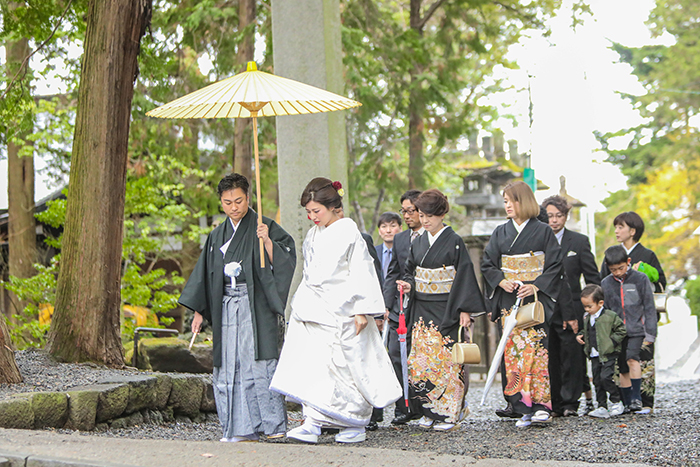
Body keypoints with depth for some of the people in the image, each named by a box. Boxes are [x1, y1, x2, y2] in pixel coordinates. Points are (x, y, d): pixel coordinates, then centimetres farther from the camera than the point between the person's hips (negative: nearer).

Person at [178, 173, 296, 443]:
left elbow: (282, 261, -8)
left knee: (259, 363, -12)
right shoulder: (217, 236, 16)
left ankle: (273, 423, -10)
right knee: (230, 366, 0)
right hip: (226, 308, 5)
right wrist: (199, 312, 14)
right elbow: (205, 276, 19)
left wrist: (267, 241, -23)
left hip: (256, 306, -5)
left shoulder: (264, 227, 1)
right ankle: (243, 429, 2)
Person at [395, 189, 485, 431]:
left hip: (446, 311, -6)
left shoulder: (454, 242, -6)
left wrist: (464, 309, -14)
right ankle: (430, 411, 9)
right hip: (422, 309, 6)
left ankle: (449, 413, -1)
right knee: (421, 360, 2)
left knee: (444, 359, -7)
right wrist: (408, 285, -3)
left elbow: (464, 276, -8)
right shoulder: (418, 243, 11)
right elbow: (411, 271, 20)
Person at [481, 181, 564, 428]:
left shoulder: (543, 231, 2)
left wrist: (536, 286, -14)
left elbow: (555, 265, -2)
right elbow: (487, 264, 12)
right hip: (509, 298, 4)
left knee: (536, 349, -11)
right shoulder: (501, 233, 13)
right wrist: (501, 281, -7)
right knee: (514, 350, -3)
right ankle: (523, 409, -1)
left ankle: (541, 404, -11)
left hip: (535, 297, -4)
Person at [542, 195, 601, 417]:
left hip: (571, 309, -2)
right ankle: (555, 404, 9)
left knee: (572, 355, -3)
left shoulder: (579, 241, 5)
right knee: (550, 357, 2)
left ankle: (570, 402, 2)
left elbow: (593, 278, 6)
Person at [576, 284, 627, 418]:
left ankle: (616, 402, 2)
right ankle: (602, 408, 11)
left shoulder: (610, 316, -9)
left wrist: (612, 341, -14)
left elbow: (622, 331, -5)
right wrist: (580, 336, 7)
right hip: (594, 356, 7)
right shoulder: (587, 318, 11)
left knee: (606, 377, -17)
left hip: (608, 355, -7)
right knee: (597, 381, 6)